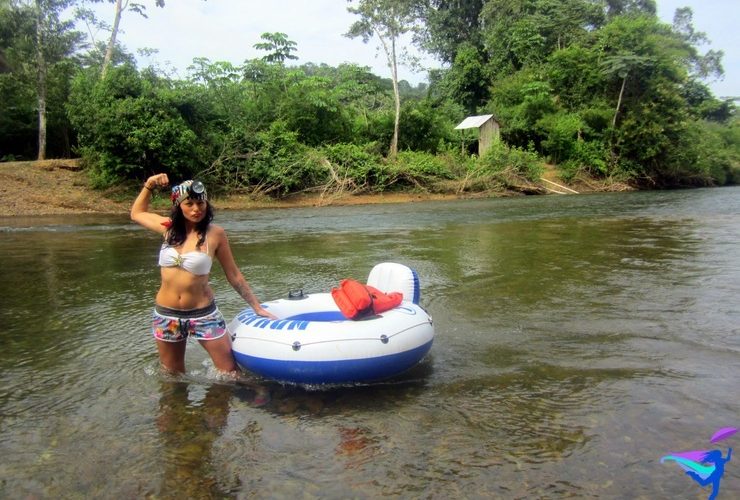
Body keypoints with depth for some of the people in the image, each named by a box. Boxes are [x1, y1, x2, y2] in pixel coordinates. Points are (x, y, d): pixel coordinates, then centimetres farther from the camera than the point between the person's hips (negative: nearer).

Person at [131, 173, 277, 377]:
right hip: (166, 315, 4)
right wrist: (149, 185, 6)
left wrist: (257, 308, -2)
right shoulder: (169, 227, -1)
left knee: (231, 373, 0)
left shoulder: (215, 233, -11)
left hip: (203, 314, -3)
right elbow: (136, 213, 18)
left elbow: (234, 276, -3)